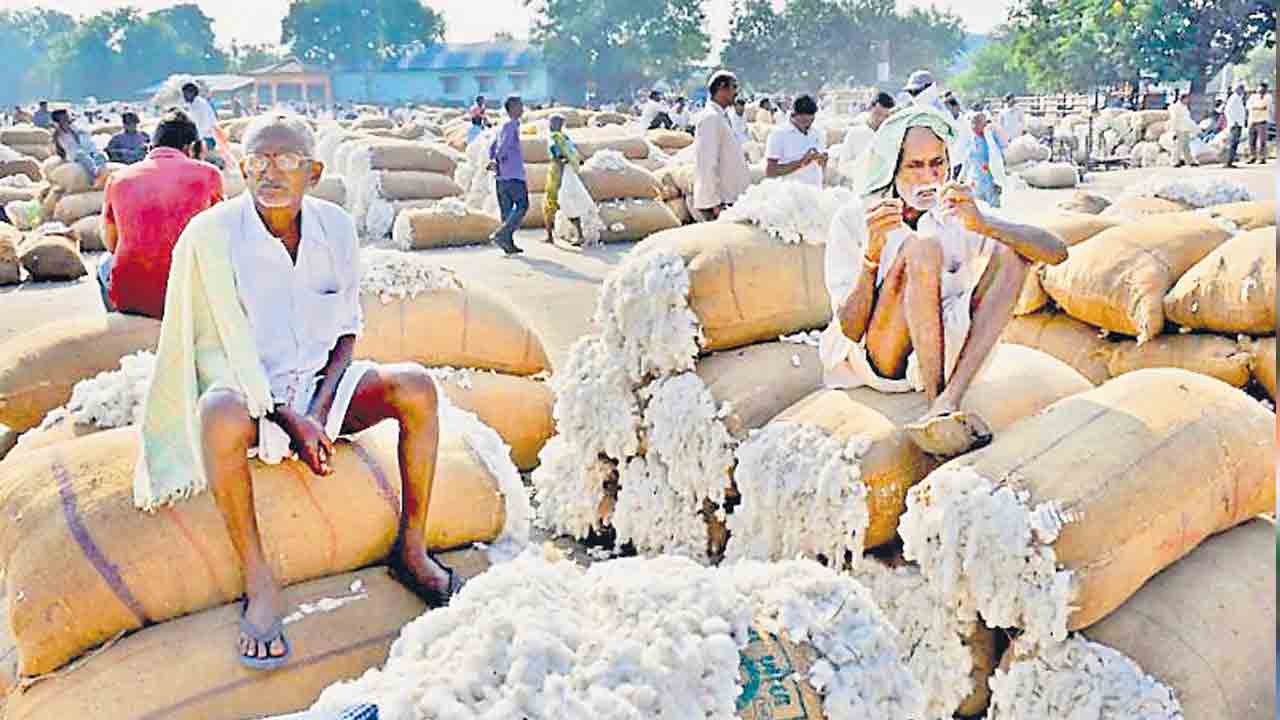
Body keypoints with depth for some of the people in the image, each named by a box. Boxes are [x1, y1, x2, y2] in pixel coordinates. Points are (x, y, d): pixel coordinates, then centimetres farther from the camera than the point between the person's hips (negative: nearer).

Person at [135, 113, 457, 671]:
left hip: (320, 383, 4)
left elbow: (347, 329, 5)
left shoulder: (335, 227, -3)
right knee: (221, 414, -39)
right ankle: (260, 587, -26)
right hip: (249, 392, -4)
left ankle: (412, 549, -10)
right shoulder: (211, 234, -14)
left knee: (415, 385, -21)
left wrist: (320, 409, -10)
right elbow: (230, 348, -14)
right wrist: (291, 422, -22)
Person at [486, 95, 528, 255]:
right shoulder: (511, 124, -8)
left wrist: (493, 160, 5)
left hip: (502, 176, 9)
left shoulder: (504, 126, 21)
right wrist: (496, 161, -14)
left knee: (506, 210, 7)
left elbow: (492, 147, 20)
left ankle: (508, 243, 5)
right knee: (522, 206, -4)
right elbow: (505, 144, -22)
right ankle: (501, 234, -14)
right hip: (514, 174, -9)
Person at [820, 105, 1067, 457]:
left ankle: (948, 401, -28)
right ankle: (937, 401, -27)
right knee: (922, 248, -25)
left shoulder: (959, 213, 2)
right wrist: (872, 252, -27)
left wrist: (982, 224, -28)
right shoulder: (853, 220, -6)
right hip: (873, 359, -4)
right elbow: (850, 330, -13)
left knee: (1010, 252, -14)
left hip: (943, 354, 4)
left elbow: (1056, 252, -11)